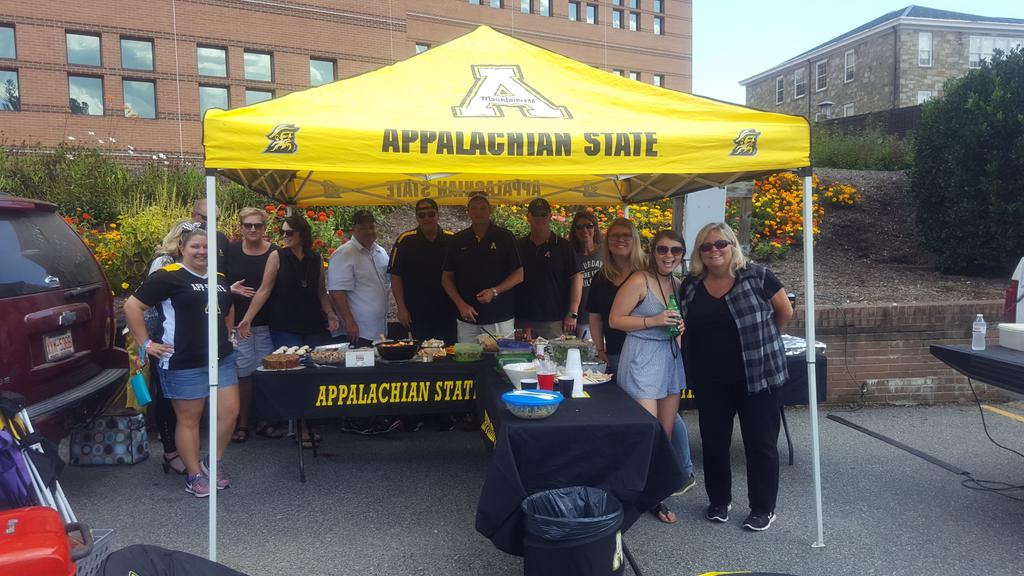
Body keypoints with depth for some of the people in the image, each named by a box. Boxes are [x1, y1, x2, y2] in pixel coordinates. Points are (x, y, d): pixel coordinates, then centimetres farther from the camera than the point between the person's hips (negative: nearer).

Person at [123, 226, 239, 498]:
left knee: (230, 411, 5)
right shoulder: (168, 276, -8)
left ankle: (213, 462, 25)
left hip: (221, 358, 7)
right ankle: (194, 476, 15)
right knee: (189, 419, 4)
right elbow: (132, 306, -10)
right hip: (184, 363, -7)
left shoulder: (219, 279, 14)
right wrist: (146, 343, -10)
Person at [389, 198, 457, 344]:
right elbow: (396, 276, -1)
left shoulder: (451, 240, 2)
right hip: (417, 314, -1)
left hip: (447, 312, 1)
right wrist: (401, 308, -5)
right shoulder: (405, 241, -1)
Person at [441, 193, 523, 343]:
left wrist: (495, 291, -13)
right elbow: (446, 278, 10)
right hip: (467, 319, 2)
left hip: (500, 317, -2)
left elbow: (519, 275, 0)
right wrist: (461, 304, -4)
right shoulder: (458, 240, 8)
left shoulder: (505, 237, 1)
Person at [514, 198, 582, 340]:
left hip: (555, 322, -3)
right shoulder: (519, 246, 11)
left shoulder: (563, 246, 2)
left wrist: (572, 314, -7)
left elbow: (577, 278, 0)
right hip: (522, 320, 3)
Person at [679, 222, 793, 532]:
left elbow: (785, 311, 1)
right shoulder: (691, 286, 2)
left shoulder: (757, 276, -9)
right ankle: (719, 501, 30)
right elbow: (686, 327, 18)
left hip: (756, 375, -3)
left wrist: (759, 340, 8)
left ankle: (763, 508, 21)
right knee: (714, 441, 12)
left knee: (761, 442, 6)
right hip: (709, 379, 4)